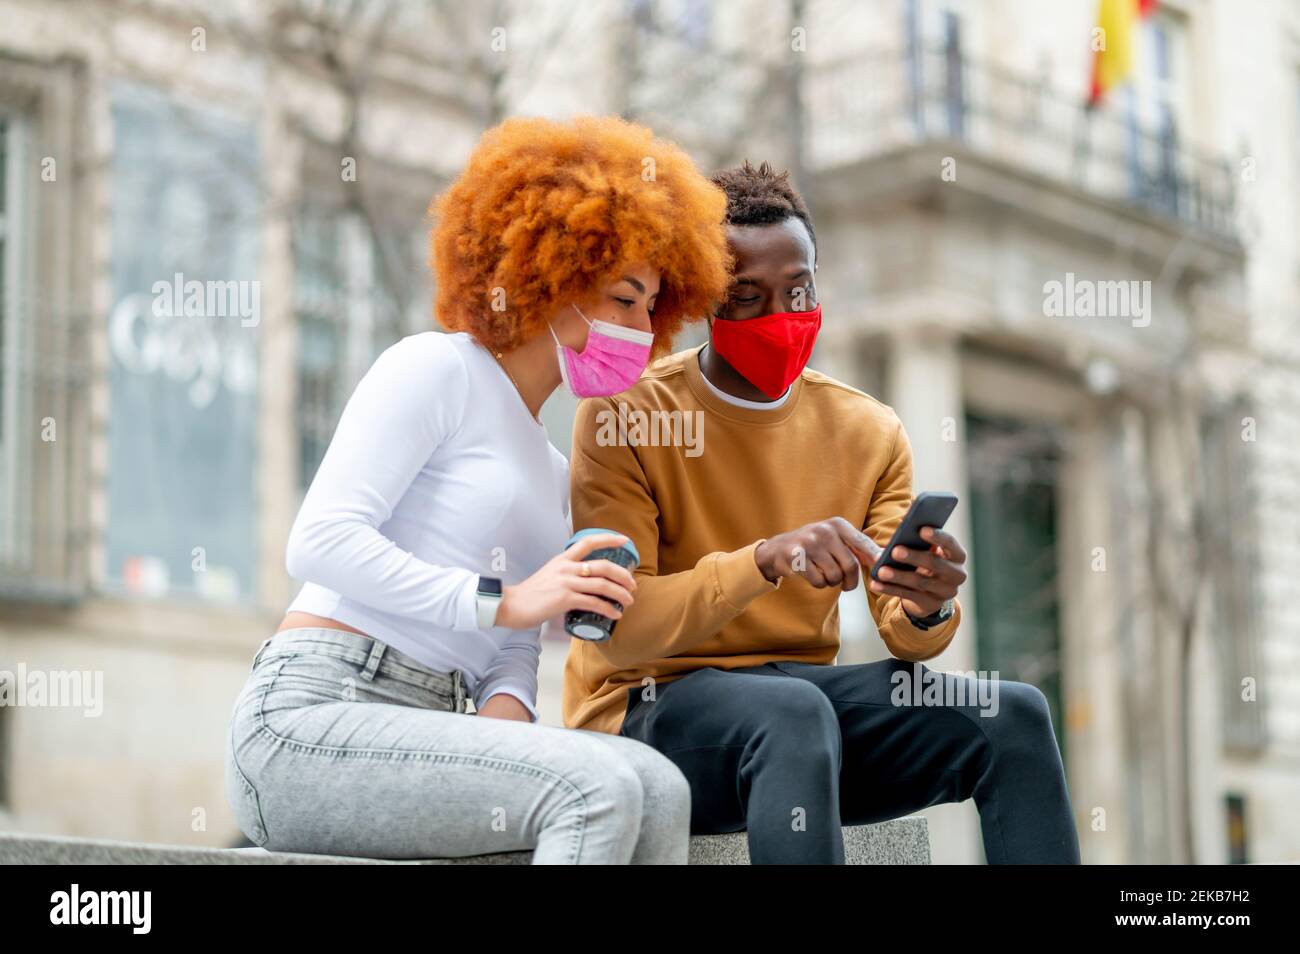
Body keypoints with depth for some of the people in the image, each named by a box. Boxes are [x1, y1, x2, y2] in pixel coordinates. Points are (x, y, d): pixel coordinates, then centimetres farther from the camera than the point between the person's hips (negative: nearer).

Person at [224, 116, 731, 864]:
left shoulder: (552, 471, 24)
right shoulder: (435, 368, -1)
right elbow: (321, 540, -13)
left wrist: (507, 707, -4)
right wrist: (503, 600, -17)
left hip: (413, 737, 7)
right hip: (309, 716, -7)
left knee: (657, 788, -17)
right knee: (601, 787, -27)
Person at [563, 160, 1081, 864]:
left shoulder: (869, 433, 6)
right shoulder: (624, 417, -8)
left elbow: (901, 631, 1)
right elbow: (615, 628, -18)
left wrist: (926, 607, -24)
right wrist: (764, 560, -32)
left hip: (806, 690, 5)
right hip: (647, 702, -4)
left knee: (1013, 714, -19)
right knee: (797, 712, -37)